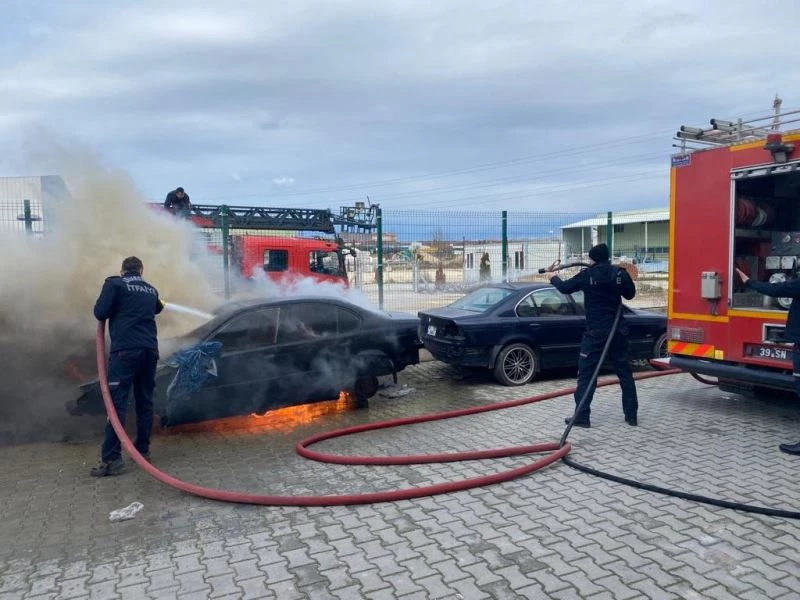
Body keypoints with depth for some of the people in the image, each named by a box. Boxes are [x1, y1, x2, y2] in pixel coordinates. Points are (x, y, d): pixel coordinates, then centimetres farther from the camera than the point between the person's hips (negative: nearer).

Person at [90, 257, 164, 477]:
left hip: (126, 349, -5)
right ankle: (143, 450, 18)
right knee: (145, 401, 13)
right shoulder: (151, 289, 18)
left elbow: (100, 313, -5)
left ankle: (111, 459, -12)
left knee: (117, 402, -7)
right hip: (150, 349, 5)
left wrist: (117, 310, 15)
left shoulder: (114, 284, 2)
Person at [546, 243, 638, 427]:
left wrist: (552, 276, 24)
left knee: (586, 374, 3)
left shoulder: (587, 275, -8)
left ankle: (581, 416, 2)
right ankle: (631, 415, 17)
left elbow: (565, 287, 5)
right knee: (625, 372, 12)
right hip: (618, 330, 4)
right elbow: (630, 294, 15)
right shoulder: (620, 273, -1)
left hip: (595, 332, -3)